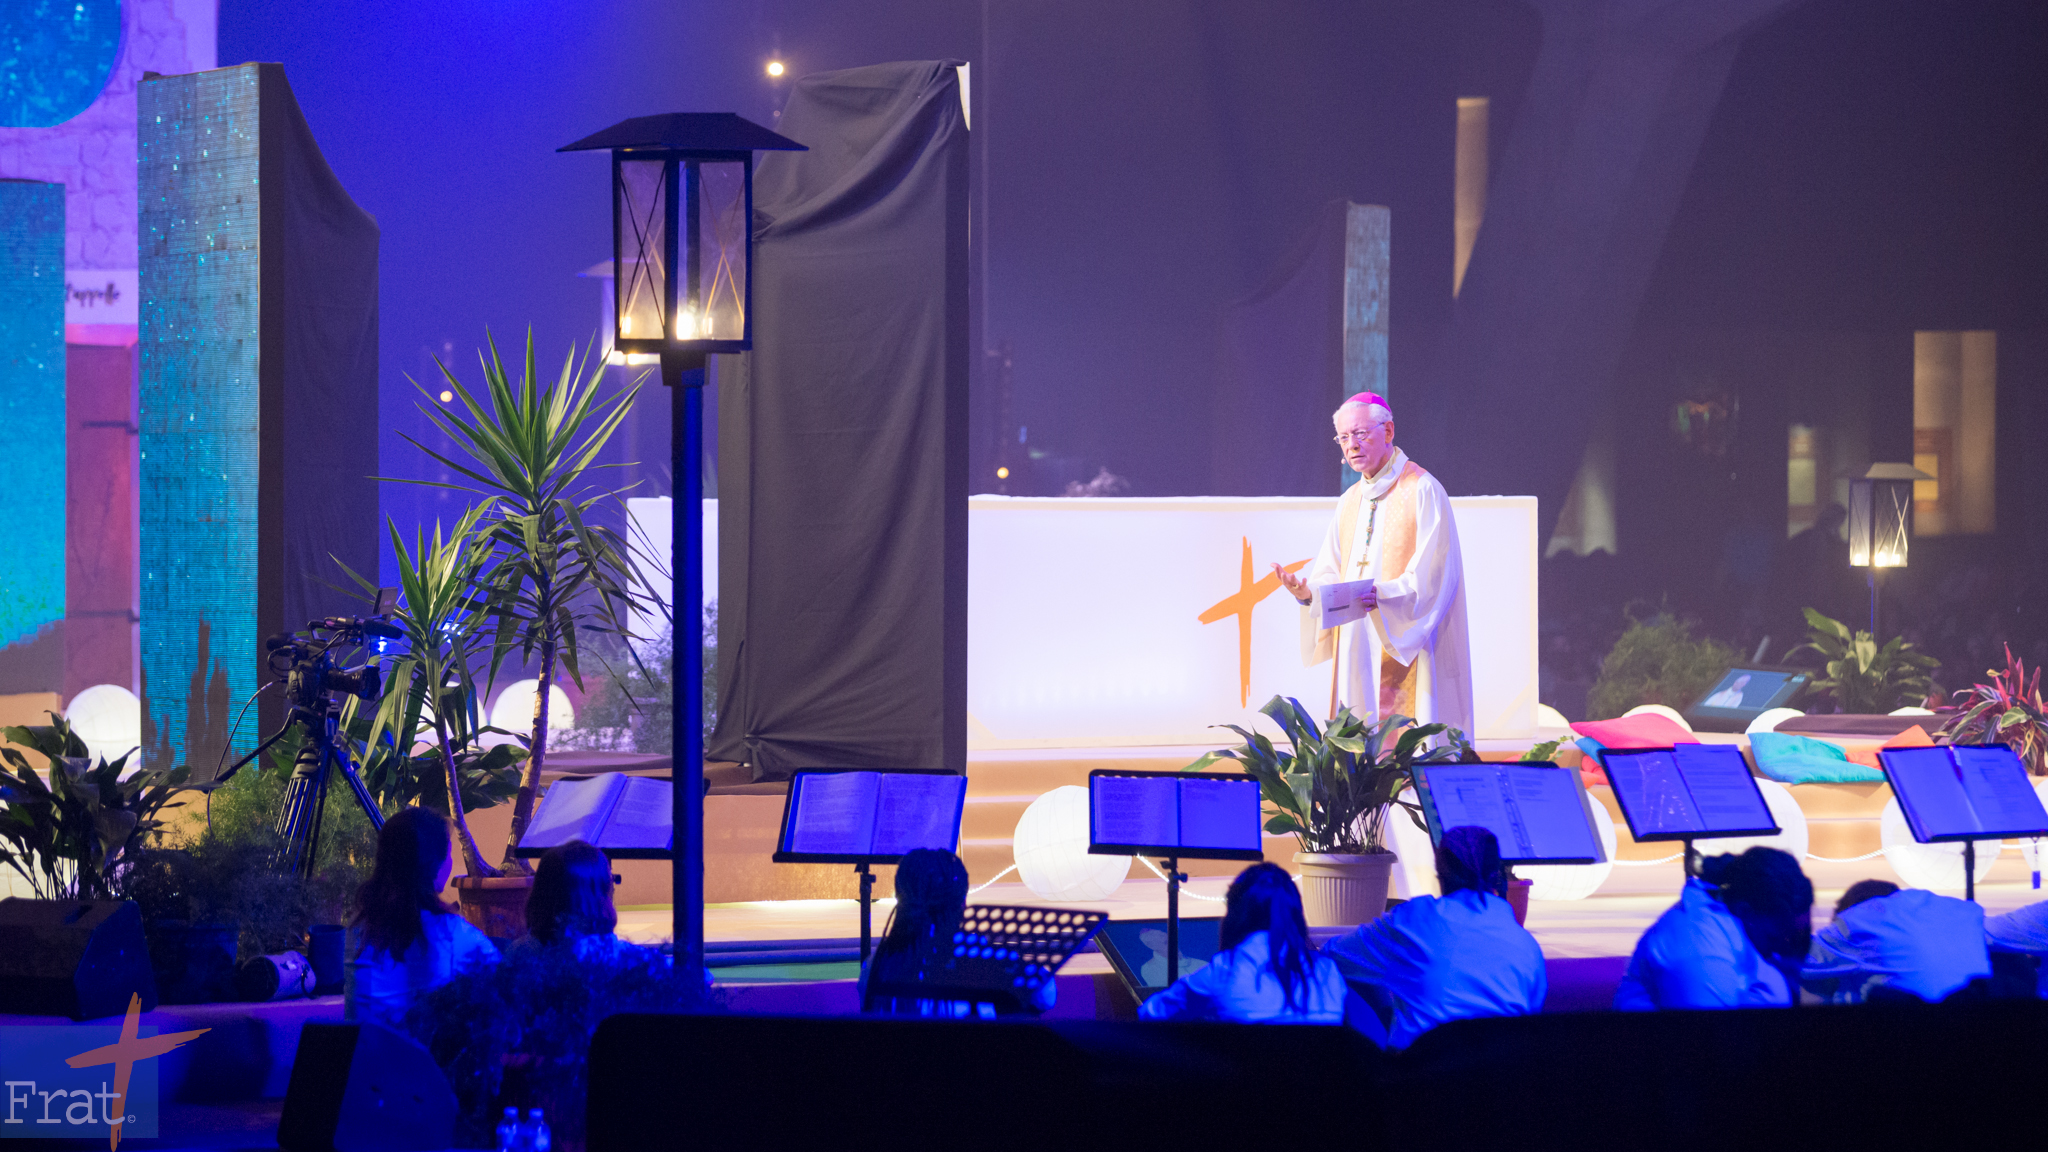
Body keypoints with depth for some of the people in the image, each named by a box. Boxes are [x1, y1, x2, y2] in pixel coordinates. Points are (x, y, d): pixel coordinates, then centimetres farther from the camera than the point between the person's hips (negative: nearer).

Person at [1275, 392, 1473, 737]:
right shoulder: (1349, 502, 17)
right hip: (1357, 654, 7)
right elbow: (1331, 575, 15)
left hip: (1406, 652, -7)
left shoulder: (1422, 491, -6)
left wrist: (1381, 596, -29)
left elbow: (1432, 578, -14)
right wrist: (1307, 592, -7)